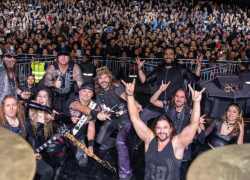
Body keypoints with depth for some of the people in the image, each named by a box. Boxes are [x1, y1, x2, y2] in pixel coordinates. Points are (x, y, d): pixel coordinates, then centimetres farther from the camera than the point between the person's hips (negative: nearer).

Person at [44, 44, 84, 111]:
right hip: (55, 99, 0)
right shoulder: (52, 68, -6)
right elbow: (46, 81, -22)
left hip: (69, 99, 0)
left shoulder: (75, 68, -7)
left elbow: (81, 84, -13)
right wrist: (53, 84, -45)